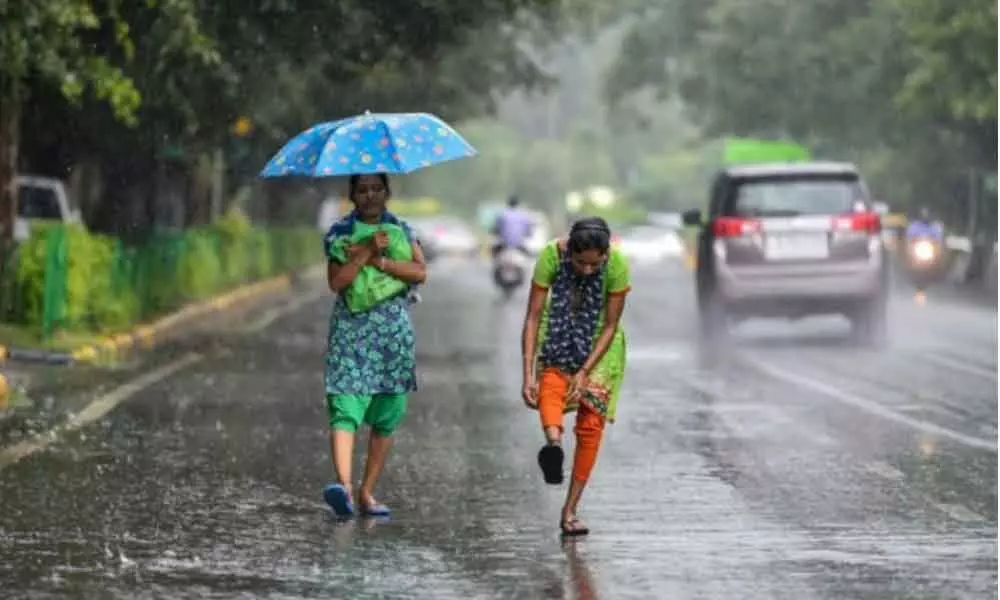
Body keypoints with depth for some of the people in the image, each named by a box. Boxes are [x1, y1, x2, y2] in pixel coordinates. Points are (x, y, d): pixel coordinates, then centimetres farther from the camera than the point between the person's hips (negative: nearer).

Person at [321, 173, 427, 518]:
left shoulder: (401, 230, 11)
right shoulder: (339, 232, 4)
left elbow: (419, 272, -4)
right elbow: (336, 281, -8)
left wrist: (378, 261, -13)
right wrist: (367, 252, -17)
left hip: (394, 331, 3)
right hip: (350, 329, -3)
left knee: (386, 417, 4)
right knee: (345, 409, -19)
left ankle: (367, 493, 11)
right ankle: (344, 484, -34)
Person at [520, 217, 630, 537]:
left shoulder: (617, 265, -26)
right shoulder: (551, 256, -26)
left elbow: (610, 326, -18)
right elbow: (533, 317, -23)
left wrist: (584, 373, -24)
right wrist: (528, 374, -29)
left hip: (599, 342, 0)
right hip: (558, 334, 0)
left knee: (591, 424, -6)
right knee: (551, 384, -32)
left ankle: (570, 511, -1)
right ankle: (553, 441, -60)